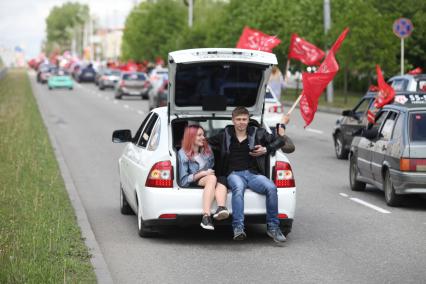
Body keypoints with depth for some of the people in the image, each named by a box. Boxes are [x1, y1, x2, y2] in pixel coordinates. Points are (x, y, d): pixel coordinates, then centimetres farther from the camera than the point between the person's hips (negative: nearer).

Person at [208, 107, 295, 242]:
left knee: (271, 188, -31)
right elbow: (207, 142, 32)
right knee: (238, 187, -40)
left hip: (253, 174, 1)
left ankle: (273, 227, -21)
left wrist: (266, 150, 6)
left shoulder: (257, 133, 14)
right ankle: (238, 228, -47)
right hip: (234, 174, -1)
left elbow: (280, 141, 18)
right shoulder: (225, 135, 17)